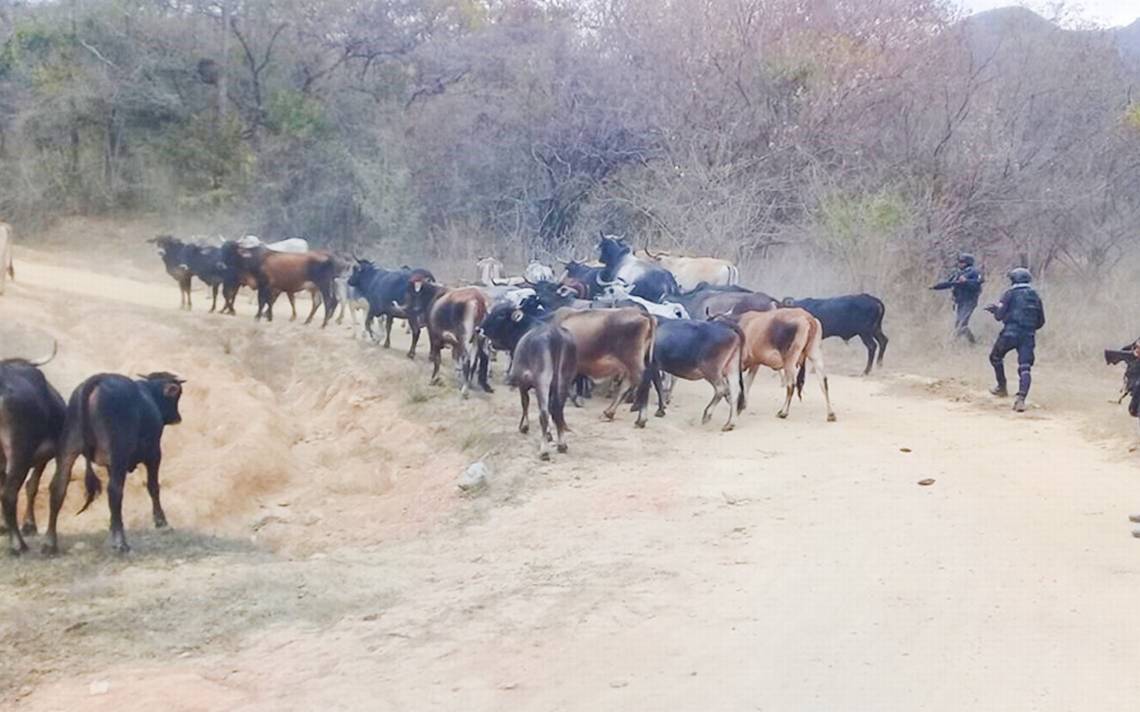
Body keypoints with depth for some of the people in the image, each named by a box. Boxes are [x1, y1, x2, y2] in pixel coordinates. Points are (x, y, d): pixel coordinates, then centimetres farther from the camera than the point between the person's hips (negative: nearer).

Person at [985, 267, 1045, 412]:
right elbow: (1041, 321, 19)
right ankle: (1021, 398, -22)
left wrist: (994, 309, 16)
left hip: (1011, 333, -3)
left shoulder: (1010, 294, 1)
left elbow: (999, 315, -5)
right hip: (1029, 336, 3)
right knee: (1025, 368, -4)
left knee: (996, 357, 23)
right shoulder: (1035, 296, 17)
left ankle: (1002, 387, 28)